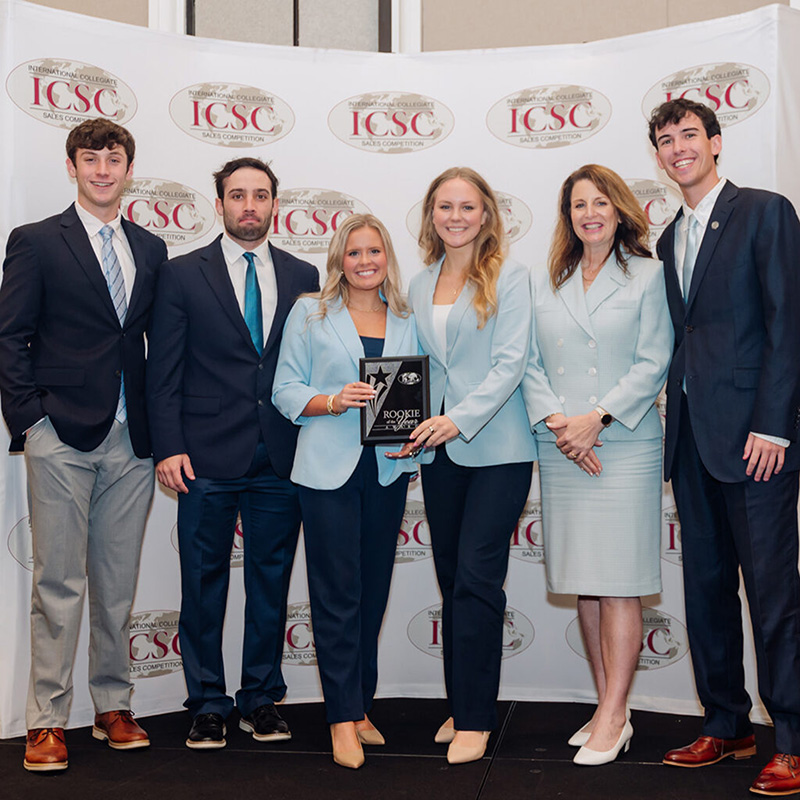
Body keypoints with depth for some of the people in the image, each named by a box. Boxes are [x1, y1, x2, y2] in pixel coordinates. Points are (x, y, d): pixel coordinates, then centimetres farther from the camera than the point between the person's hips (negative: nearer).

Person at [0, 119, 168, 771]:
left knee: (118, 582, 9)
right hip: (62, 436, -3)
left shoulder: (151, 249, 14)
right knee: (59, 583, -1)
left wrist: (161, 427, 6)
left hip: (131, 442, 4)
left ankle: (113, 707, 21)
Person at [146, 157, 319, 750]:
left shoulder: (303, 277, 10)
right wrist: (169, 447, -8)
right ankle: (207, 705, 17)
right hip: (208, 457, -2)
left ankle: (262, 699, 22)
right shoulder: (183, 275, 3)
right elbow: (164, 370, 0)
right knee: (204, 584, 4)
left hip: (281, 460, 2)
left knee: (272, 582, 9)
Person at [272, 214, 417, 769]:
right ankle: (344, 717, 2)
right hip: (329, 470, -3)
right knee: (338, 593, -5)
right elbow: (286, 391, 1)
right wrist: (333, 401, -16)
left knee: (374, 591, 9)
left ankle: (359, 706, 21)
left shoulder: (406, 322, 13)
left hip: (388, 469, 4)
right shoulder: (310, 314, 5)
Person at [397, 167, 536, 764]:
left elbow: (510, 362, -10)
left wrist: (460, 418, -21)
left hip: (497, 448, -5)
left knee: (476, 577, -8)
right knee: (451, 577, 8)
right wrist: (411, 426, 1)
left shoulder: (509, 276, -2)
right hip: (441, 449, 5)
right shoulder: (420, 285, 14)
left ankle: (475, 719, 0)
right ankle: (463, 706, 19)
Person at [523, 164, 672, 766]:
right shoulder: (543, 284, 14)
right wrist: (554, 420, -8)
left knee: (618, 583, -4)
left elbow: (653, 363, -4)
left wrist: (597, 418, -14)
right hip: (561, 449, 4)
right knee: (584, 585, 7)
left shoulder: (647, 276, 3)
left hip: (625, 446, -4)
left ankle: (613, 719, 2)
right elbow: (530, 362, 9)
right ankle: (610, 707, 18)